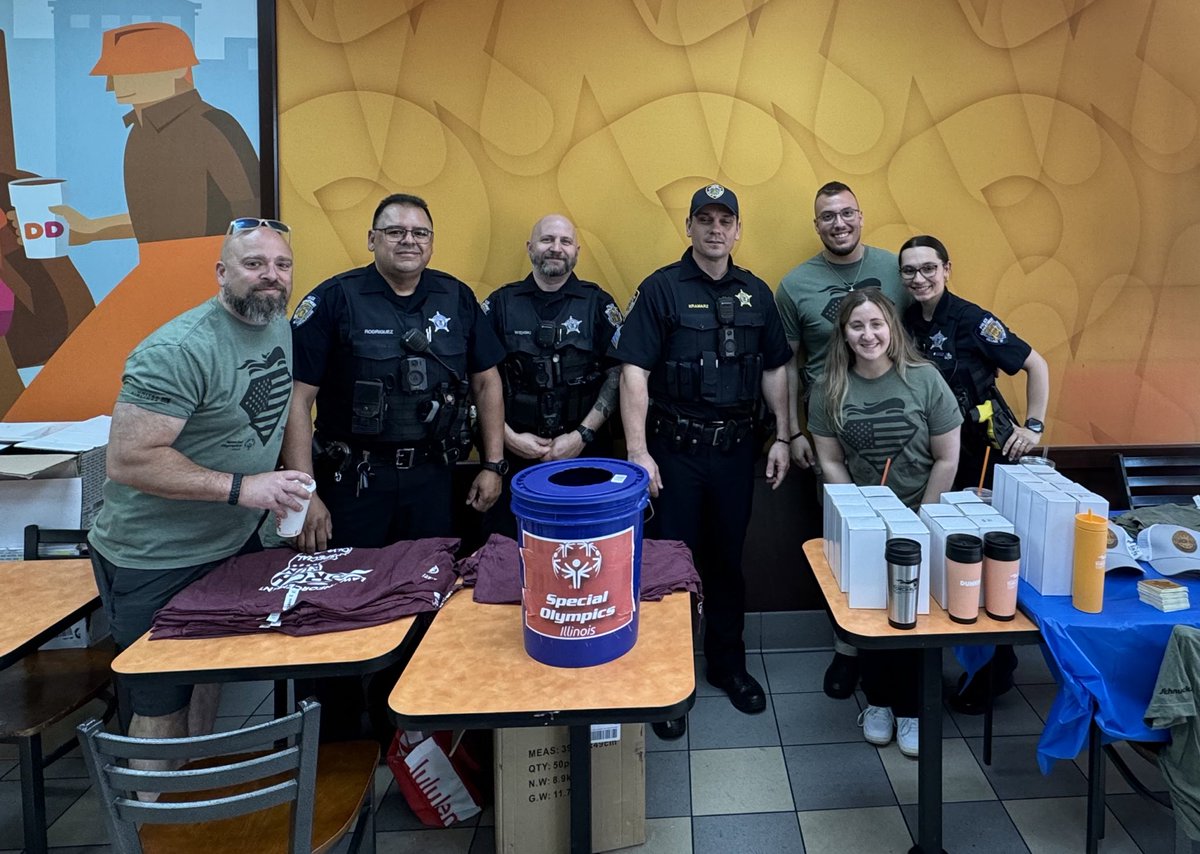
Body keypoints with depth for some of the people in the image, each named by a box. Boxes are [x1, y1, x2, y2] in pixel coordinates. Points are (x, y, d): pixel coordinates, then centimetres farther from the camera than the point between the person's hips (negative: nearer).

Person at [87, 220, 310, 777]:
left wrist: (296, 490, 11)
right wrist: (240, 487, -29)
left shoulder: (279, 326, 2)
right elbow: (128, 461, -28)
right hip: (156, 560, -8)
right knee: (164, 707, 6)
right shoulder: (179, 350, -26)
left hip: (234, 543, 8)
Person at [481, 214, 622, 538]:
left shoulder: (599, 304, 2)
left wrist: (583, 435, -9)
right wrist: (508, 436, -6)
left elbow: (617, 374, -1)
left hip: (584, 453, 0)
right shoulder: (500, 303, 4)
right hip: (513, 452, 1)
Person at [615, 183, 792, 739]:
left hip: (736, 448, 4)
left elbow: (774, 369, 12)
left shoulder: (755, 293, 8)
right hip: (676, 448, -4)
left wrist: (782, 438, 6)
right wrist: (638, 452, -19)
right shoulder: (661, 288, -6)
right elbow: (634, 371, -13)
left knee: (728, 560, 15)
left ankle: (727, 664, 32)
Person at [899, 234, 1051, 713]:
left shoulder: (972, 321, -12)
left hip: (986, 454, -5)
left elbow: (1035, 365, -8)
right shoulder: (905, 324, 3)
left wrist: (1034, 427, -14)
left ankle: (993, 672, 20)